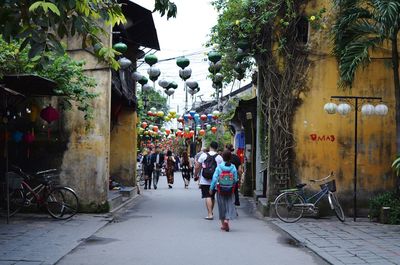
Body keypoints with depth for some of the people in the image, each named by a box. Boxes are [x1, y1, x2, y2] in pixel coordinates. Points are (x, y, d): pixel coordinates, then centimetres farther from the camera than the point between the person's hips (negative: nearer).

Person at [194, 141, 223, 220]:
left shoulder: (203, 155, -2)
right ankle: (211, 212, 32)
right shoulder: (219, 157, 0)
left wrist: (196, 176, 12)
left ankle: (210, 214, -17)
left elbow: (197, 167, -1)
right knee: (212, 196, 18)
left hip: (204, 181, -3)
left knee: (207, 197, -7)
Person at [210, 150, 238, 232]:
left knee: (222, 206, 11)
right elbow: (235, 180, -4)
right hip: (230, 190, 0)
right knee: (229, 205, 5)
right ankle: (227, 220, -17)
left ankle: (223, 223, 19)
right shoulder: (233, 167, -7)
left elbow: (215, 178, -9)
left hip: (220, 189, 1)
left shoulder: (219, 167, -8)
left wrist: (211, 188, -2)